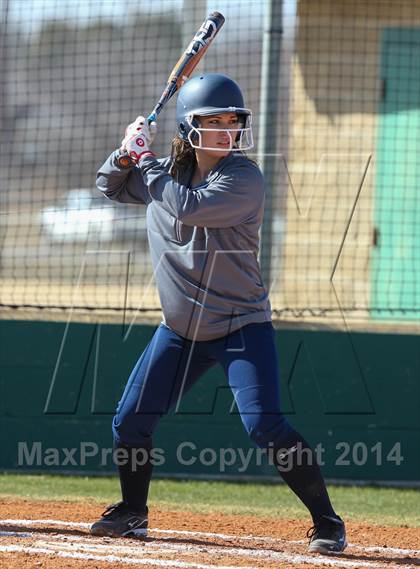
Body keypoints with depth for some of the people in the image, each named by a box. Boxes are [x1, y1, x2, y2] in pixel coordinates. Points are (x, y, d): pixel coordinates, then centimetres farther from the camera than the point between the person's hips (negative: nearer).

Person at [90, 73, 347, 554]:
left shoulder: (244, 179, -16)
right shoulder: (167, 172, 3)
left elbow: (188, 208, -29)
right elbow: (110, 187, 18)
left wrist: (147, 164, -16)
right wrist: (127, 153, -4)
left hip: (241, 327, -6)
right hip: (180, 329, 6)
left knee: (265, 427, -18)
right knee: (130, 422, 6)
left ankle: (327, 522, -8)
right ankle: (132, 512, 29)